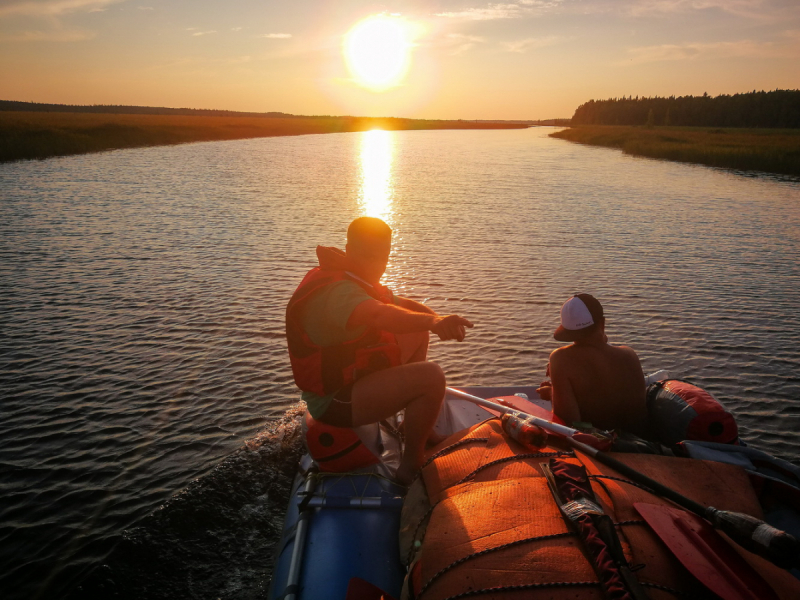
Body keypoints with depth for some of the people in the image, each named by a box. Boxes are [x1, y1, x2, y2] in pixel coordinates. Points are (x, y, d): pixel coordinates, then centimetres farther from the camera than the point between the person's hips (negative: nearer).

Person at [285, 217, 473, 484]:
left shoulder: (356, 279, 8)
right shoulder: (337, 291, -26)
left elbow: (402, 304, 9)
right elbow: (380, 315, -46)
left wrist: (439, 320, -10)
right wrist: (433, 321, -59)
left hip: (350, 378, 11)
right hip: (332, 402, -11)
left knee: (417, 335, 16)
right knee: (431, 376, -23)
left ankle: (421, 428, 25)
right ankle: (411, 466, -7)